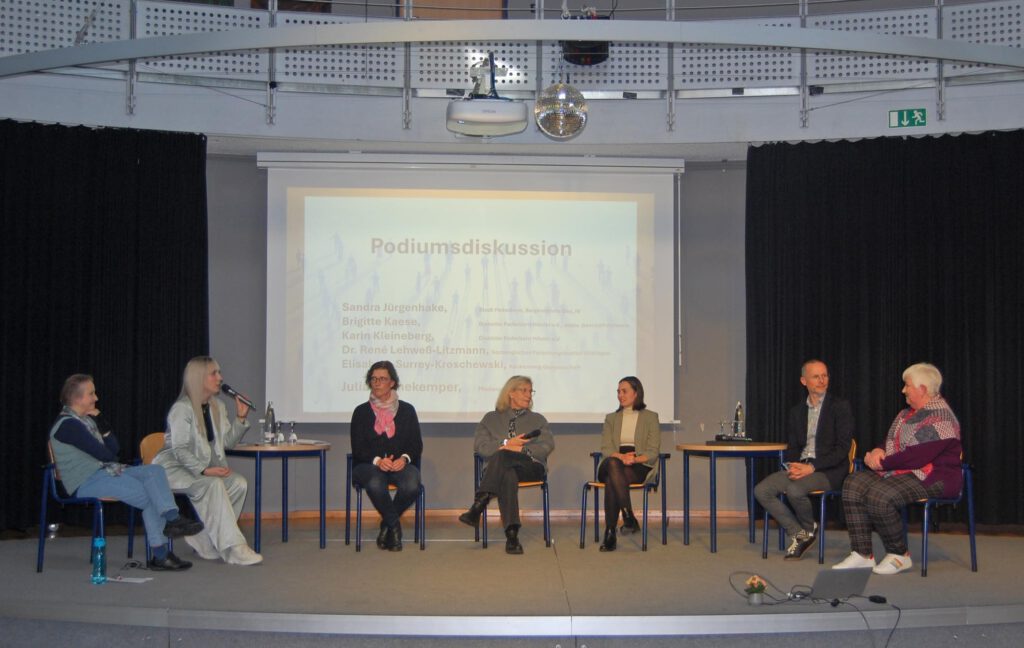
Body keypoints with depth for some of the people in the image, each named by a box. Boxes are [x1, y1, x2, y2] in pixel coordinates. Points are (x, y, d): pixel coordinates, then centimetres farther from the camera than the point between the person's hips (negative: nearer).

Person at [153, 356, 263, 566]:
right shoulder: (182, 409, -13)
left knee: (239, 483, -18)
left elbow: (227, 442, 9)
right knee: (213, 485, -33)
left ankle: (203, 539, -8)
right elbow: (179, 450, -20)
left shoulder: (217, 407, 11)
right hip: (173, 468, -7)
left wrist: (240, 418, -3)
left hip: (203, 468, 8)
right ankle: (232, 548, -32)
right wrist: (204, 470, -31)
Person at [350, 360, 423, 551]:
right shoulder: (361, 412, 10)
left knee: (411, 486, -34)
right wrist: (377, 460, -18)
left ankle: (387, 524, -6)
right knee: (375, 484, -38)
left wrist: (404, 458, -15)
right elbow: (358, 448, 2)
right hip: (369, 465, -1)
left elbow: (417, 444, 8)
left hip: (401, 464, 1)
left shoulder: (407, 410, 12)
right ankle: (395, 527, -15)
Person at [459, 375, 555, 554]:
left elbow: (547, 446, 6)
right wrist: (506, 444, -8)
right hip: (497, 469, 1)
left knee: (502, 456, -35)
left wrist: (521, 449, -9)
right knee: (508, 475, -40)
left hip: (531, 467, -1)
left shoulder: (538, 420, 26)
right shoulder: (491, 418, 25)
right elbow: (479, 446, 8)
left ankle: (478, 506, -47)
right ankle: (512, 535, -50)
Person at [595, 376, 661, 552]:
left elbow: (653, 452, 2)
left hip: (640, 467, -2)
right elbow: (605, 448, 8)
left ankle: (610, 532, -36)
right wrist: (621, 456, -15)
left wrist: (634, 458, -18)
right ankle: (629, 518, -42)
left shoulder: (650, 417, 12)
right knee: (612, 464, -38)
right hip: (614, 462, 2)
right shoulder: (611, 418, 22)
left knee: (611, 480, -36)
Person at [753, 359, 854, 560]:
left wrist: (812, 467, -18)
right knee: (761, 490, -15)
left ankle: (809, 529, -1)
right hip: (800, 467, 6)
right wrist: (793, 466, -8)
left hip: (829, 471, -6)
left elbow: (842, 448, -9)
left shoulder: (840, 407, -1)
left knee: (795, 489, -33)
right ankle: (799, 534, -3)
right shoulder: (797, 411, 16)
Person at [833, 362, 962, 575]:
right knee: (854, 483, -10)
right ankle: (863, 555, -14)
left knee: (879, 495, -32)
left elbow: (918, 456, -24)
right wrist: (879, 451, -2)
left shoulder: (940, 418, -16)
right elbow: (891, 442, 23)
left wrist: (882, 463, -15)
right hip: (902, 472, 10)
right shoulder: (908, 413, 17)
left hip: (931, 477, -10)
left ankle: (899, 556, -12)